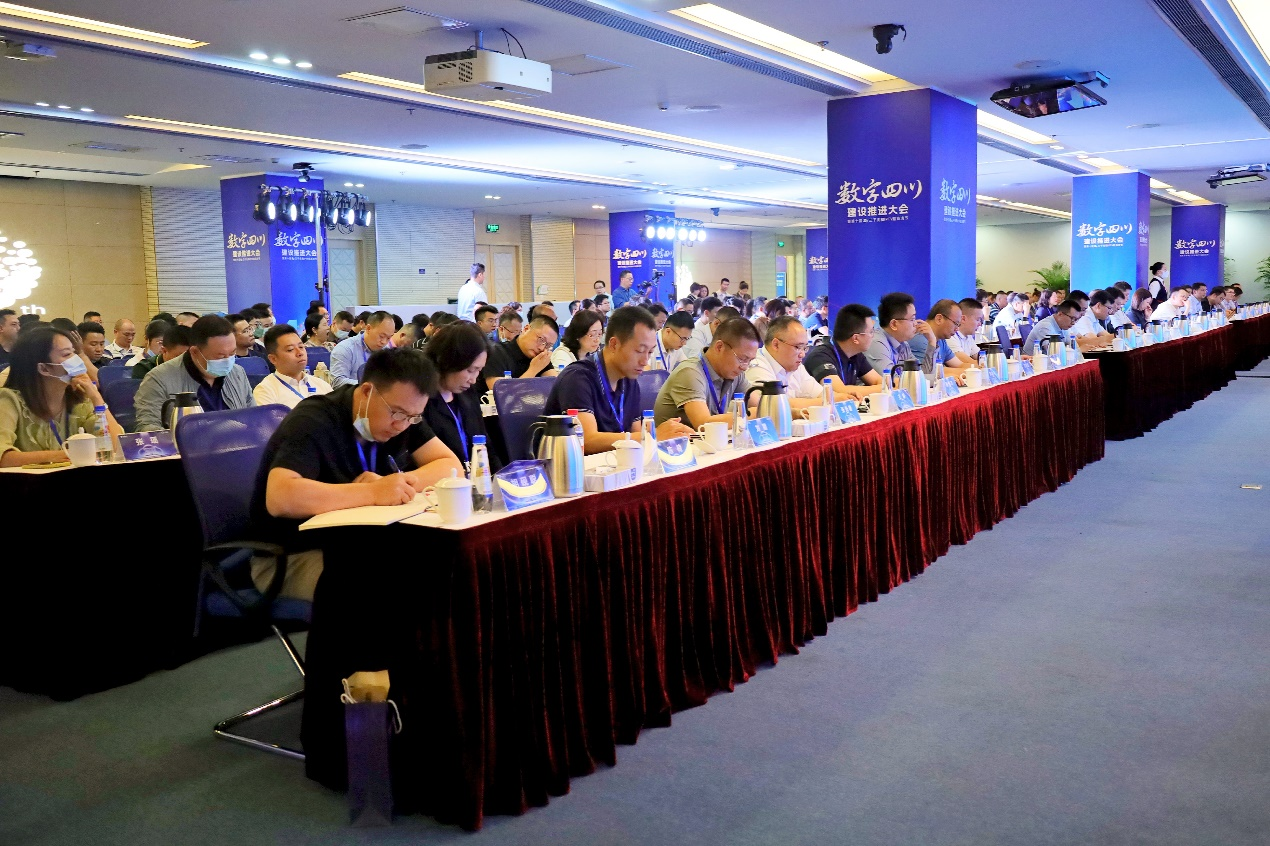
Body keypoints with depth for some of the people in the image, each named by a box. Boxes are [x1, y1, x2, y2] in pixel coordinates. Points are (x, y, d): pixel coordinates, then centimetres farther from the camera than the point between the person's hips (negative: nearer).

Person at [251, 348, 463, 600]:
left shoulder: (402, 414, 1)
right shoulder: (313, 422, -21)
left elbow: (451, 466, -2)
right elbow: (279, 499, -34)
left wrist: (392, 486, -19)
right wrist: (373, 493, -35)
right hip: (295, 557, -7)